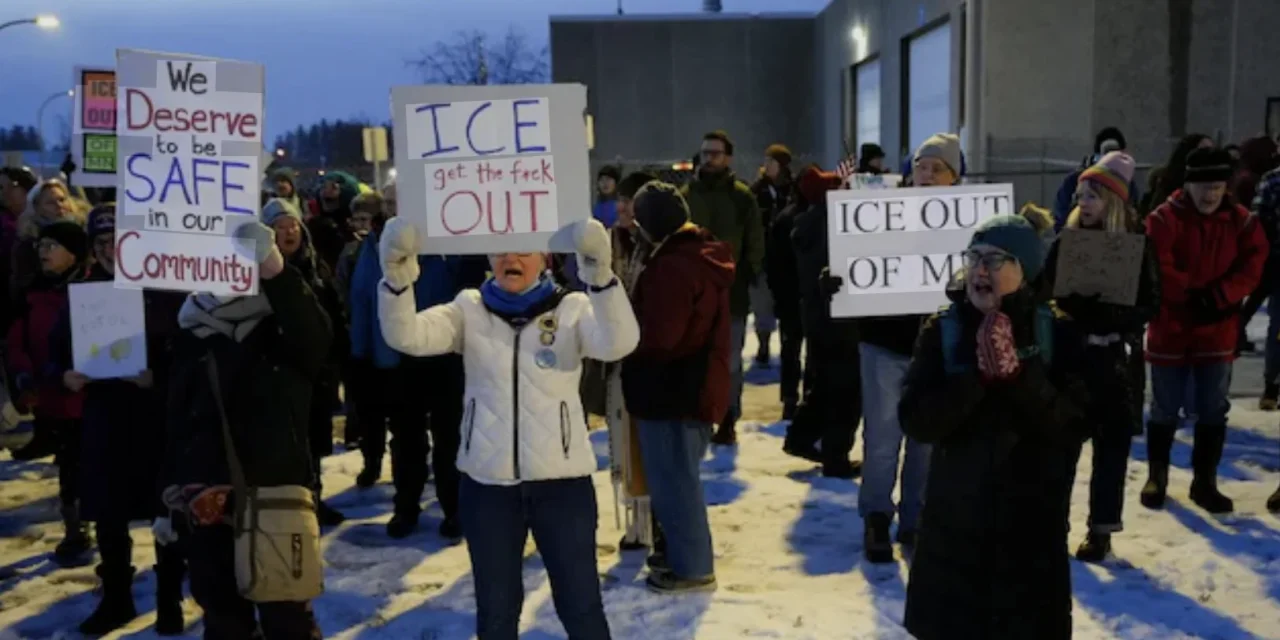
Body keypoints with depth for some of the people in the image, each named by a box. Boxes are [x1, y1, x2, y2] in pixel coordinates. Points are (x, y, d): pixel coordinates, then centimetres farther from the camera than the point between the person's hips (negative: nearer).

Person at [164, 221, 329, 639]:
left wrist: (273, 267, -42)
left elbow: (317, 335, -29)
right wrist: (171, 497, 5)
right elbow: (175, 423, 10)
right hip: (208, 504, 4)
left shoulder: (285, 330, -3)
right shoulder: (193, 337, 7)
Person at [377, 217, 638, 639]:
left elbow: (618, 342, -22)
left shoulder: (572, 308, -2)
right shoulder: (470, 309, 2)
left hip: (561, 480, -2)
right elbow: (406, 336, -13)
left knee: (580, 604, 10)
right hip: (487, 483, 2)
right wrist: (397, 276, -31)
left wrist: (600, 275, -39)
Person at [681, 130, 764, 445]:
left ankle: (728, 421, 20)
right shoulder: (686, 194, 3)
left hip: (732, 292, -1)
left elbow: (755, 243, 2)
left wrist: (748, 276, -6)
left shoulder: (742, 196, -1)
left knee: (730, 361, 8)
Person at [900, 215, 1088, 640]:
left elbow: (1069, 427, -14)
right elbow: (917, 422, -15)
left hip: (1031, 525, 0)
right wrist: (977, 374, -26)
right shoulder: (943, 330, -6)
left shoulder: (1057, 333, -7)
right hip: (954, 521, 1)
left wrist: (1017, 373, -26)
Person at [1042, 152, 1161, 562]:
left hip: (1116, 359, -1)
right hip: (1069, 354, 1)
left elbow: (1151, 304, -4)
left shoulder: (1137, 244, -3)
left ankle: (1101, 530, 19)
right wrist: (1070, 315, -17)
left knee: (1111, 447, 7)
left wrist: (1114, 316, -21)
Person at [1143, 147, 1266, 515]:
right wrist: (1194, 294, -19)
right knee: (1165, 410, 9)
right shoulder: (1164, 219, -11)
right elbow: (1158, 271, -18)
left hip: (1218, 331, 3)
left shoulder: (1241, 221, 1)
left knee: (1213, 412, 9)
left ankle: (1205, 483, 22)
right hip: (1171, 329, -3)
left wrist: (1217, 296, -18)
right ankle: (1156, 477, 24)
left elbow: (1251, 267, -5)